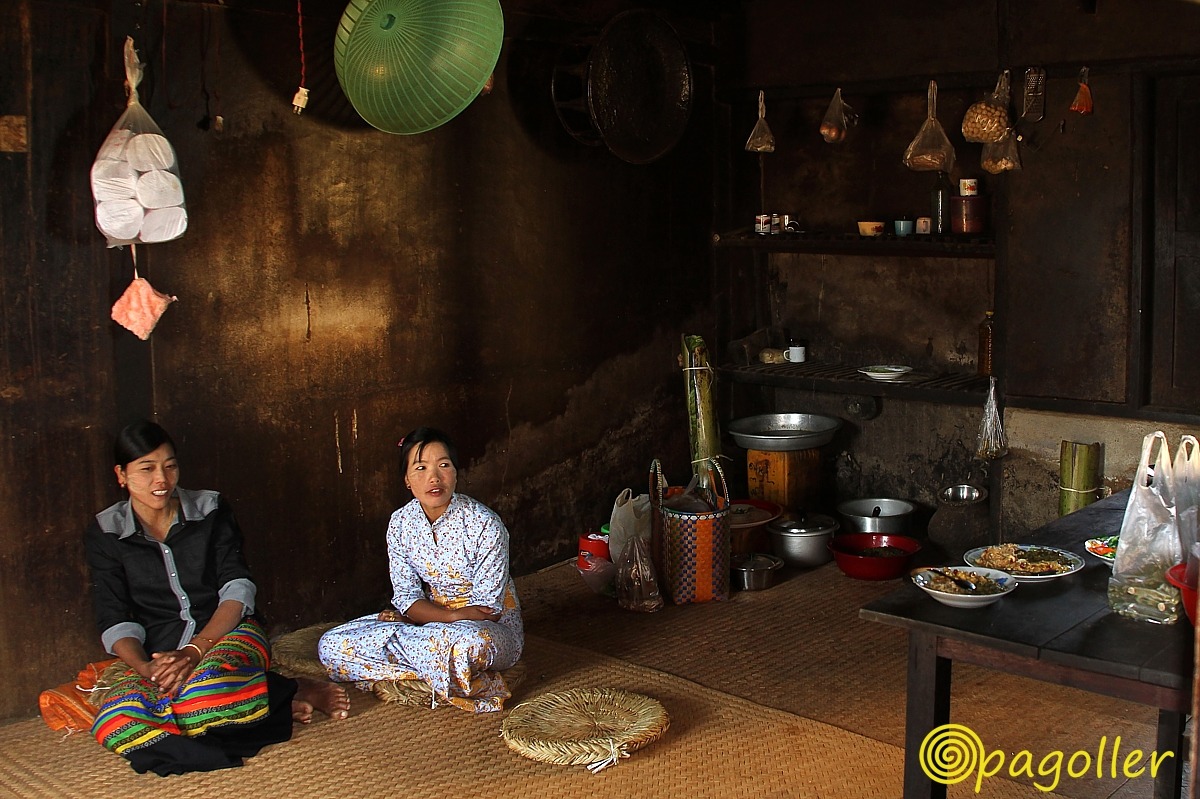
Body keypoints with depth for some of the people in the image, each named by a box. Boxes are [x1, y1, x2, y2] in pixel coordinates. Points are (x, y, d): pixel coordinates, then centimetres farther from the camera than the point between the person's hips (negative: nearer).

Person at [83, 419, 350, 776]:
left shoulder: (211, 509, 6)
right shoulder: (105, 533, 7)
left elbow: (238, 589, -3)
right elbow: (114, 620, 2)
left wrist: (197, 649, -19)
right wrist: (144, 667, -19)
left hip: (228, 633, -2)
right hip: (157, 653, 2)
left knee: (203, 690, -41)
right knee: (114, 725, -34)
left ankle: (292, 693, -12)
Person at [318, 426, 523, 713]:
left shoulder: (485, 524, -18)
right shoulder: (401, 523, -4)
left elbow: (487, 608, -17)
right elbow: (407, 596, -4)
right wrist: (453, 616, -25)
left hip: (494, 629, -5)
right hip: (431, 618, 6)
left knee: (470, 641, -44)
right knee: (331, 646, -12)